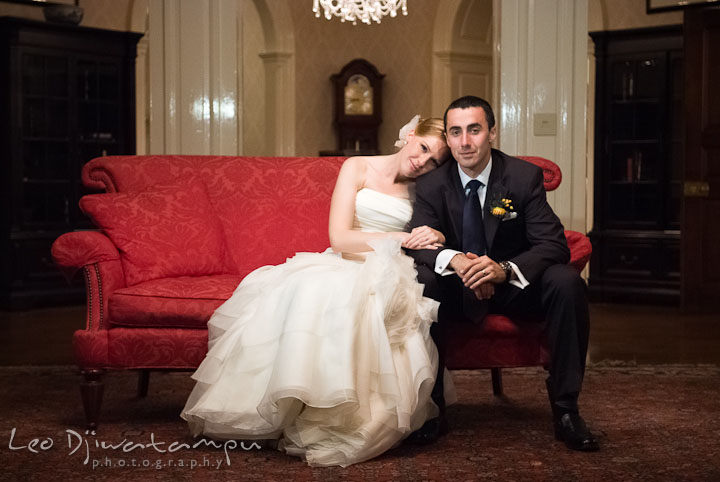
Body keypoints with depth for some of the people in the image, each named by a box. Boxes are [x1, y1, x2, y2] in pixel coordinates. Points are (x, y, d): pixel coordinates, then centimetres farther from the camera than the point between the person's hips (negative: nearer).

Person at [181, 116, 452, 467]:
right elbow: (339, 238, -4)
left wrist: (435, 238, -8)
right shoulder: (357, 168, 7)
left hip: (385, 279, 0)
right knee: (309, 291, -36)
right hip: (341, 266, 0)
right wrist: (401, 238, -10)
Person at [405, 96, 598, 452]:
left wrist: (504, 269, -38)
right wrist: (453, 260, -38)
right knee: (419, 282, -30)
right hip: (458, 290, 1)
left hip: (515, 286, 0)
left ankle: (565, 408, -21)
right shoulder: (432, 185, -5)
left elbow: (553, 244, -18)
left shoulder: (525, 176, -10)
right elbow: (419, 243, -13)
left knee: (567, 282, -30)